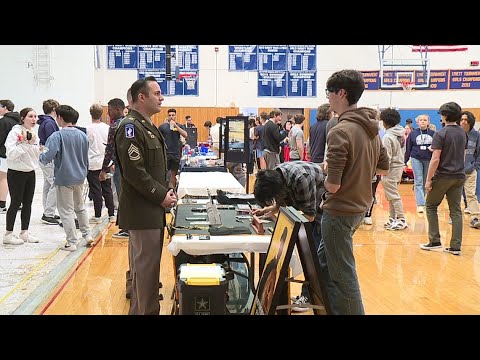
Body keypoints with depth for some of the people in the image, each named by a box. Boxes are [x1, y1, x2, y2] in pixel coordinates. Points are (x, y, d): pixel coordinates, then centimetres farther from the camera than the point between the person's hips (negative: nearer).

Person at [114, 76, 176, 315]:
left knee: (148, 263, 15)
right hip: (141, 210, -10)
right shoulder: (130, 127, -16)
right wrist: (161, 196, -16)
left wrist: (166, 190, 9)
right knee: (146, 264, -4)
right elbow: (134, 171, -22)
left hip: (152, 208, 10)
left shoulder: (147, 126, 15)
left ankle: (140, 308, 25)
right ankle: (145, 311, 5)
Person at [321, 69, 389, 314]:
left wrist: (328, 169, -4)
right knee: (324, 262, 23)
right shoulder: (371, 129, 5)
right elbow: (384, 169, 15)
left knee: (342, 275, 3)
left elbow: (332, 185, -23)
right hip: (360, 208, 9)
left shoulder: (340, 132, -22)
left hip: (340, 211, -9)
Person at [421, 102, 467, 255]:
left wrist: (428, 179, -13)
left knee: (431, 206, 10)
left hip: (443, 176, -6)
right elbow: (462, 155, 17)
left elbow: (435, 159, -17)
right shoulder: (463, 133, 9)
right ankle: (456, 246, 6)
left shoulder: (440, 134, -13)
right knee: (456, 210, 7)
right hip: (459, 176, 6)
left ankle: (434, 241, 7)